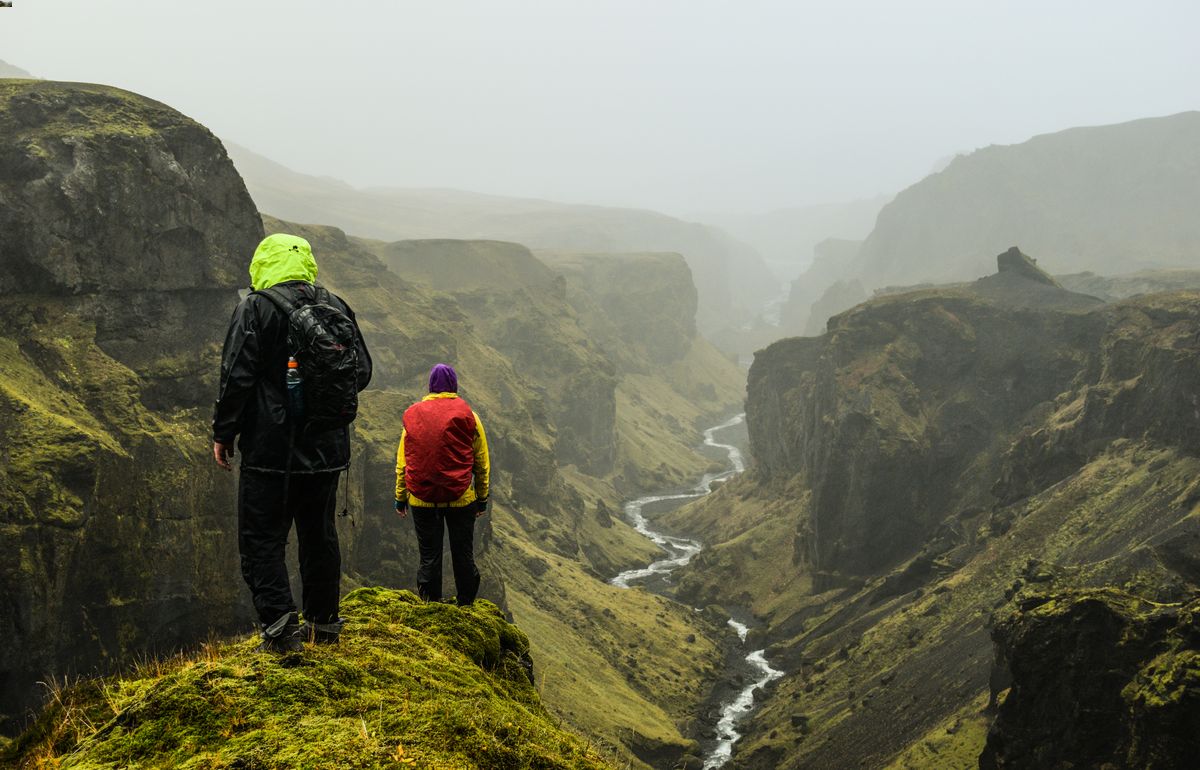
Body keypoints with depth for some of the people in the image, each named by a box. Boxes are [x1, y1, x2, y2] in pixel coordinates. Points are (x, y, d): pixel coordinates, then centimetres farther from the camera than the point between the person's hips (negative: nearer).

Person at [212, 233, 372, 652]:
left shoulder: (255, 309, -9)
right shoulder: (337, 307, 7)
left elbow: (236, 377, -13)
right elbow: (362, 371, 12)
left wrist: (223, 433, -3)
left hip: (271, 449, -5)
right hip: (326, 450, 5)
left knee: (261, 538, 2)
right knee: (319, 534, 16)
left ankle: (280, 624, -8)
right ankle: (324, 622, 25)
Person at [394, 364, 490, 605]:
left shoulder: (413, 416, 3)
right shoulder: (468, 416, 0)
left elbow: (402, 463, 5)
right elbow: (482, 463, 2)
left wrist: (400, 498, 11)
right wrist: (482, 497, 11)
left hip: (421, 498, 1)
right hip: (461, 498, -1)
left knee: (429, 556, 6)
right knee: (463, 554, 9)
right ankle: (466, 606, 17)